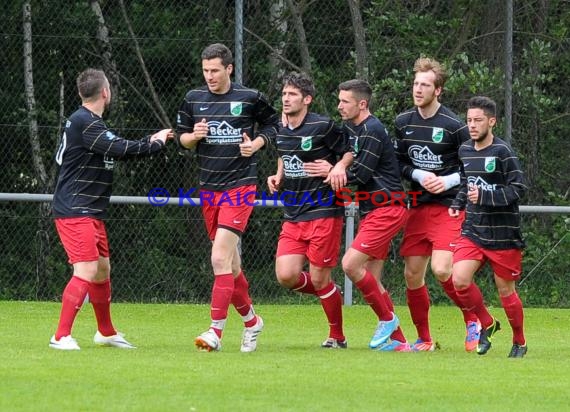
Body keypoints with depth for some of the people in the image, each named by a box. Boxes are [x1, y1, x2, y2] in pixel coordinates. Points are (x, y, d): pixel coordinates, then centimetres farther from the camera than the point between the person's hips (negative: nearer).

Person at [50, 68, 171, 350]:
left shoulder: (92, 123, 17)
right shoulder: (83, 123, -17)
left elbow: (117, 149, 23)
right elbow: (120, 149, -22)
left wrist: (151, 141, 21)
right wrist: (156, 143, -9)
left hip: (91, 212, 11)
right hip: (75, 211, -11)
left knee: (102, 269, 20)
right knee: (86, 271, -18)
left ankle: (106, 332, 35)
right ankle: (61, 336, -18)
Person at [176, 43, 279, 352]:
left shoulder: (249, 98, -4)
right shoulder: (193, 99, 5)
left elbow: (273, 123, 12)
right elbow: (181, 137, 14)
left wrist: (257, 143, -6)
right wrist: (193, 136, -9)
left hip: (240, 187, -5)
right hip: (208, 188, 5)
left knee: (220, 259, -17)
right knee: (230, 263, 11)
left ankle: (216, 331, -17)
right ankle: (251, 321, 30)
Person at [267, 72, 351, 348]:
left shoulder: (323, 126, -11)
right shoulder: (281, 131, 9)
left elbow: (350, 153, -2)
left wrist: (335, 170, -19)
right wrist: (278, 178, 9)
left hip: (323, 213, -6)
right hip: (293, 217, 6)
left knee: (319, 279, -3)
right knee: (286, 276, -7)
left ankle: (337, 336, 16)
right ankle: (327, 293, 23)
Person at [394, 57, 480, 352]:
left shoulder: (454, 125, -10)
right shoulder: (403, 122, 5)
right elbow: (398, 164, 11)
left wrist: (448, 181, -16)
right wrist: (420, 176, -7)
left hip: (449, 208, -5)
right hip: (417, 207, 5)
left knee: (441, 269, -19)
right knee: (412, 274, 2)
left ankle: (472, 320, 5)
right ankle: (424, 340, 15)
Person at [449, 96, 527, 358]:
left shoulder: (502, 152, -12)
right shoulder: (465, 150, 7)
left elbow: (519, 189, -15)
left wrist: (484, 196, -22)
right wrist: (458, 204, 8)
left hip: (503, 235, -5)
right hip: (472, 231, 5)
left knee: (506, 291, 4)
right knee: (460, 280, -16)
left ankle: (519, 343, 25)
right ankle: (487, 324, 8)